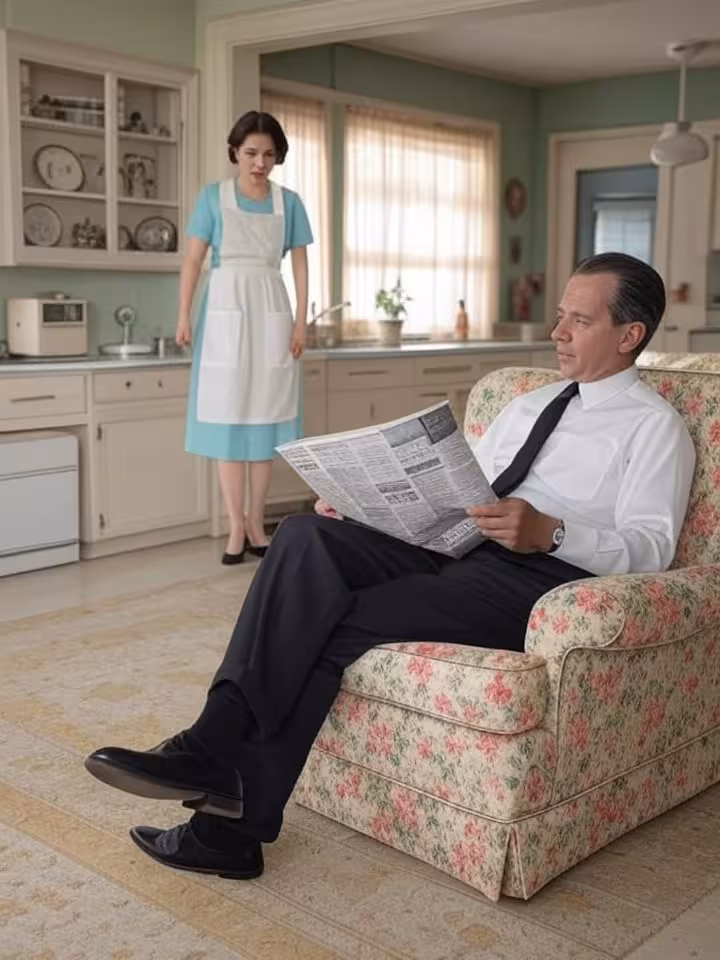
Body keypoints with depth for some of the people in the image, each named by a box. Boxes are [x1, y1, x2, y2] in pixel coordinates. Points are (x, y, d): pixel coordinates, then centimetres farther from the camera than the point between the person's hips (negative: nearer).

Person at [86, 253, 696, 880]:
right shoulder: (528, 406, 28)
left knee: (337, 625, -25)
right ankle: (217, 745, -30)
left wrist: (551, 531, -26)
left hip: (533, 574, -6)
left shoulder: (655, 427, 6)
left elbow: (652, 547, -7)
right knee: (306, 535, -22)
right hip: (451, 546, 7)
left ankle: (237, 822, -18)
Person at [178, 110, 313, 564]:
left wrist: (301, 321, -2)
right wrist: (184, 315, -9)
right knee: (229, 417, -2)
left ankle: (257, 521, 12)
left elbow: (300, 264, 7)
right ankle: (237, 526, 3)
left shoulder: (288, 201, 8)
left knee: (265, 418, 3)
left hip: (271, 313, 2)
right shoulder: (213, 196, 4)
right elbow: (194, 258, 0)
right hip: (226, 310, -1)